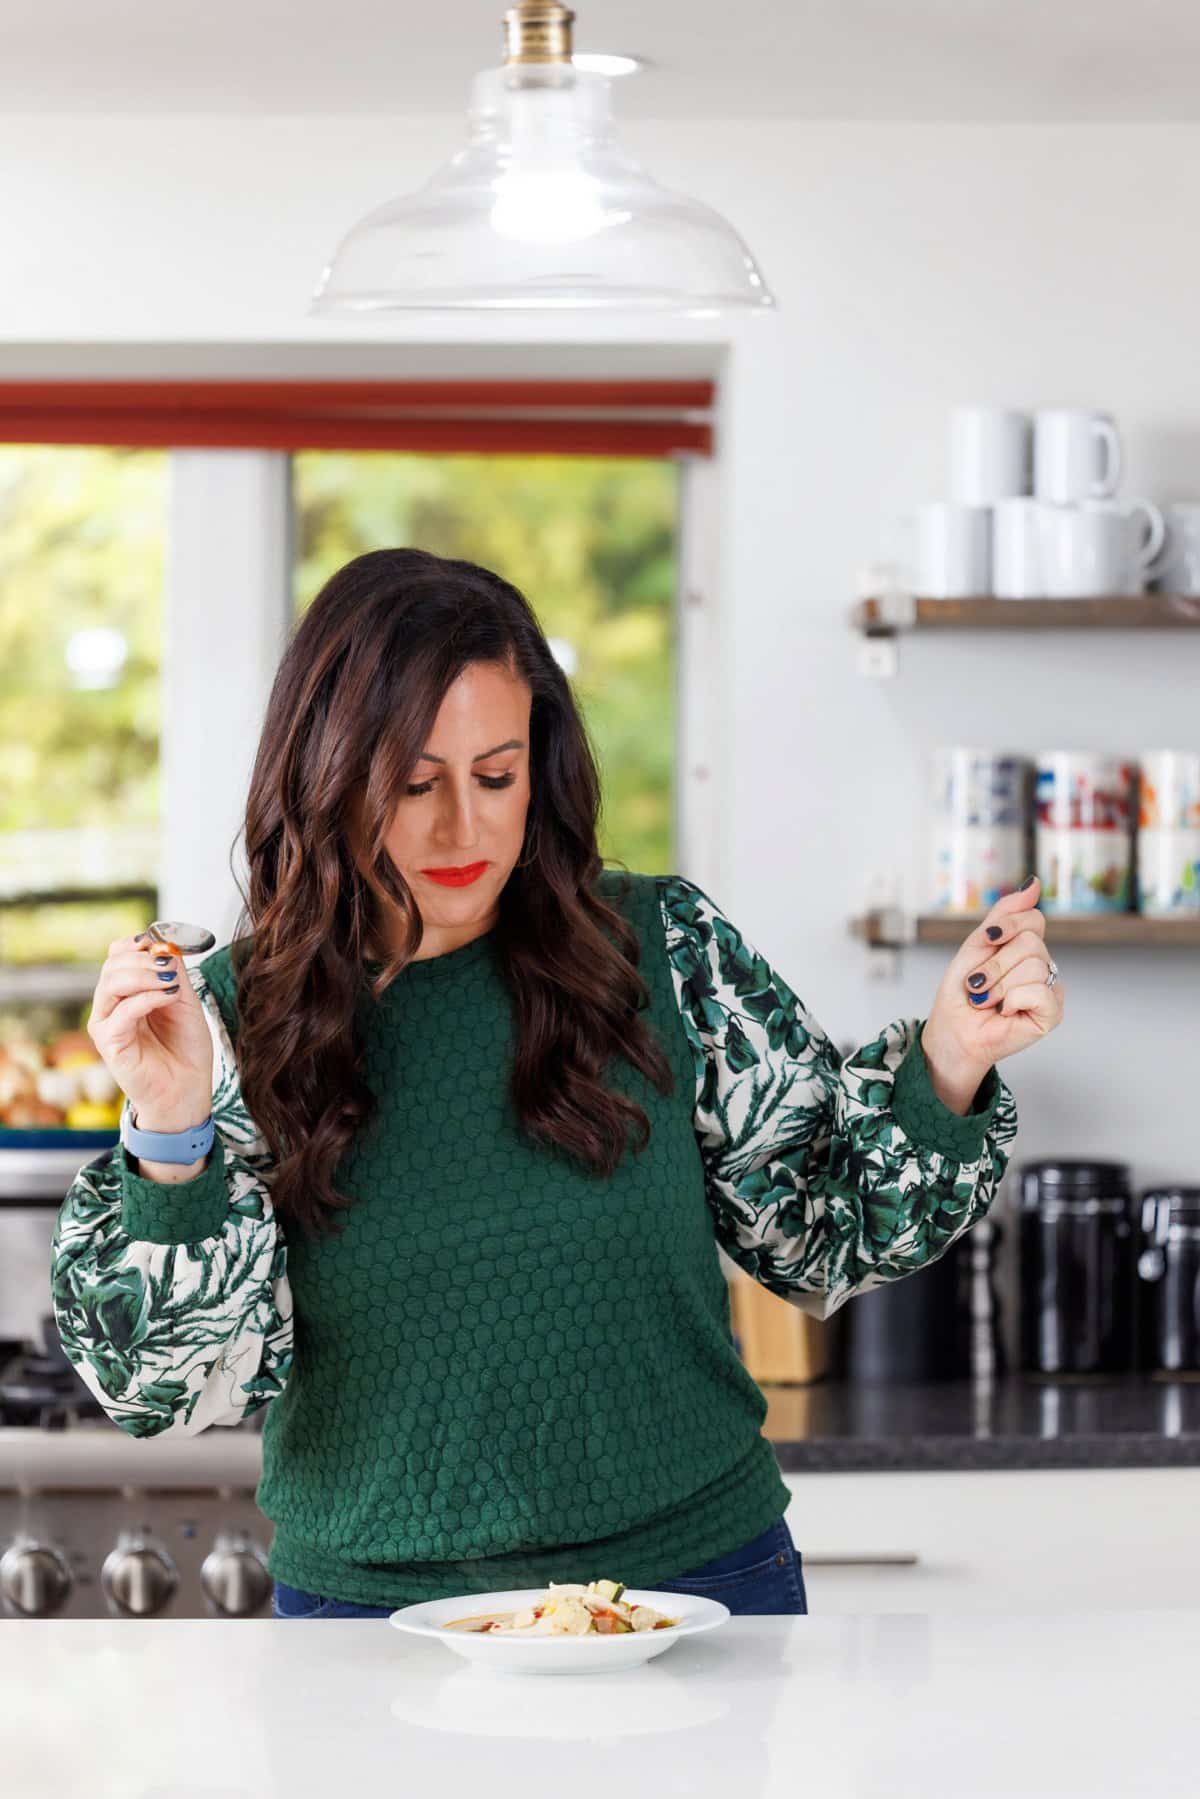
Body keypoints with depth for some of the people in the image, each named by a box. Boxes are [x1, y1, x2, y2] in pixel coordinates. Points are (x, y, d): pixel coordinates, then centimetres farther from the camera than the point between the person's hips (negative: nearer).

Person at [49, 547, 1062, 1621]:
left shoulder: (661, 948, -3)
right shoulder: (236, 1015, -6)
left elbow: (824, 1239, 2)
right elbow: (182, 1384, -11)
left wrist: (949, 1063, -13)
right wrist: (173, 1137, -26)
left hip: (694, 1574, 1)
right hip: (376, 1606, -1)